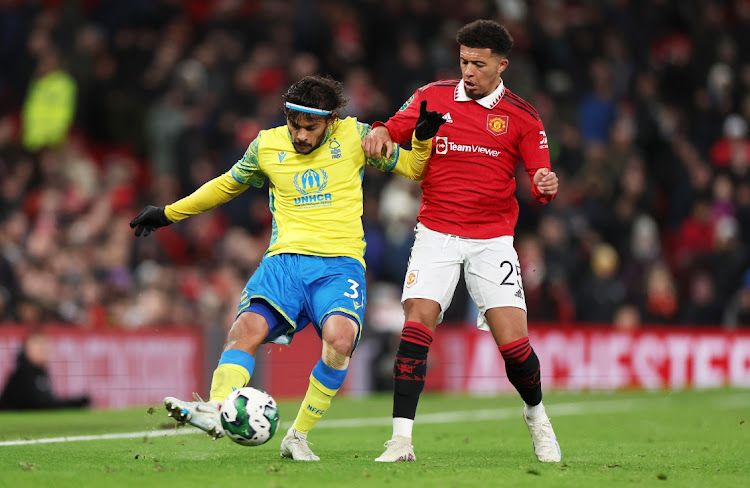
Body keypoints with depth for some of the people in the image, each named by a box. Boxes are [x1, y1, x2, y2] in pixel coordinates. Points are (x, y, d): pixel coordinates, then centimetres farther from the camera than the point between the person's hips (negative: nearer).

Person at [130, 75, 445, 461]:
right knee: (247, 327, -28)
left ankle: (298, 436, -17)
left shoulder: (354, 136, 6)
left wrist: (424, 137, -4)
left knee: (339, 337, -31)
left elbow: (411, 168, 17)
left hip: (340, 263, -2)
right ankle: (216, 409, -45)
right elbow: (228, 184, 29)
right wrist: (169, 213, 32)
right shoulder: (267, 145, 11)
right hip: (285, 258, 2)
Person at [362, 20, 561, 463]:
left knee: (513, 341, -8)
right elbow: (394, 130, 10)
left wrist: (547, 186, -23)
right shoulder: (433, 96, 6)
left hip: (493, 239, 0)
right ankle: (401, 439, -17)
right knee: (417, 325, -18)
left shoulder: (522, 116, 3)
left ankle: (537, 415, 22)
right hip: (436, 234, 1)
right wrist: (380, 132, -14)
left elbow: (540, 182, 1)